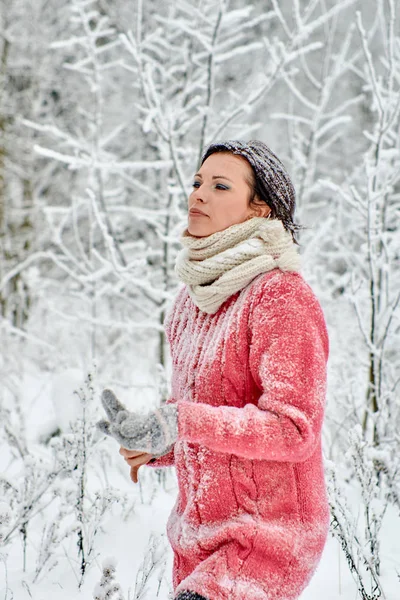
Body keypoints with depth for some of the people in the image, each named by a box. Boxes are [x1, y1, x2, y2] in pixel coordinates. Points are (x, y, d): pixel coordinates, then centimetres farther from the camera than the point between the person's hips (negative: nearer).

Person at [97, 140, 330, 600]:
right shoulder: (193, 296, 7)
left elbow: (294, 428, -22)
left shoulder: (283, 295, -16)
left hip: (269, 540, -8)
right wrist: (154, 445, -1)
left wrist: (179, 424, -30)